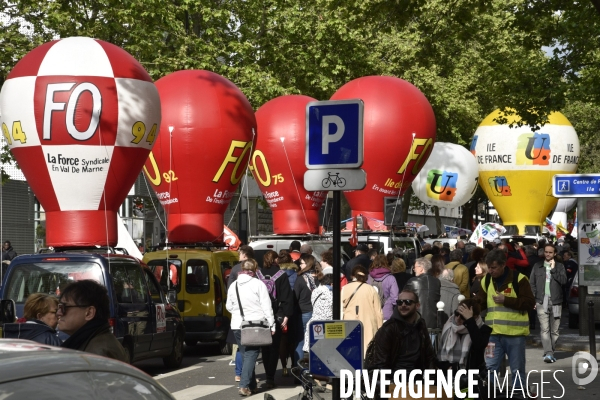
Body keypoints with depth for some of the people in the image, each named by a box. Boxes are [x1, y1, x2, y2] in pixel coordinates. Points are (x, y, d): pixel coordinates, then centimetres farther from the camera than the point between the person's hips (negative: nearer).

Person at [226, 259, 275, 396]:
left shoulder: (233, 285, 7)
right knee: (251, 355, -3)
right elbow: (266, 306, -10)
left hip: (237, 325, 4)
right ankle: (245, 385, -15)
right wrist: (271, 324, -6)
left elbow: (229, 306, 15)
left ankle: (252, 386, 16)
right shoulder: (258, 284, -8)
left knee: (246, 355, 14)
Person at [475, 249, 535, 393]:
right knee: (490, 368, 3)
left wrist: (505, 300, -16)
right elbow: (480, 303, 9)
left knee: (517, 370, 8)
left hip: (515, 333, -4)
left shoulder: (518, 279, -8)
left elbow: (530, 303, -12)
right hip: (494, 333, 4)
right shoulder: (487, 280, 8)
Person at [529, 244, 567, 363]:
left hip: (556, 302, 1)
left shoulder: (559, 266, 10)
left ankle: (550, 353, 12)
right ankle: (548, 353, -20)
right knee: (544, 329, -13)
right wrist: (532, 300, 2)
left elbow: (563, 280, -5)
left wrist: (553, 269, -8)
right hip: (542, 302, -1)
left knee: (554, 330, 2)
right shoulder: (537, 267, 12)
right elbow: (532, 284, 11)